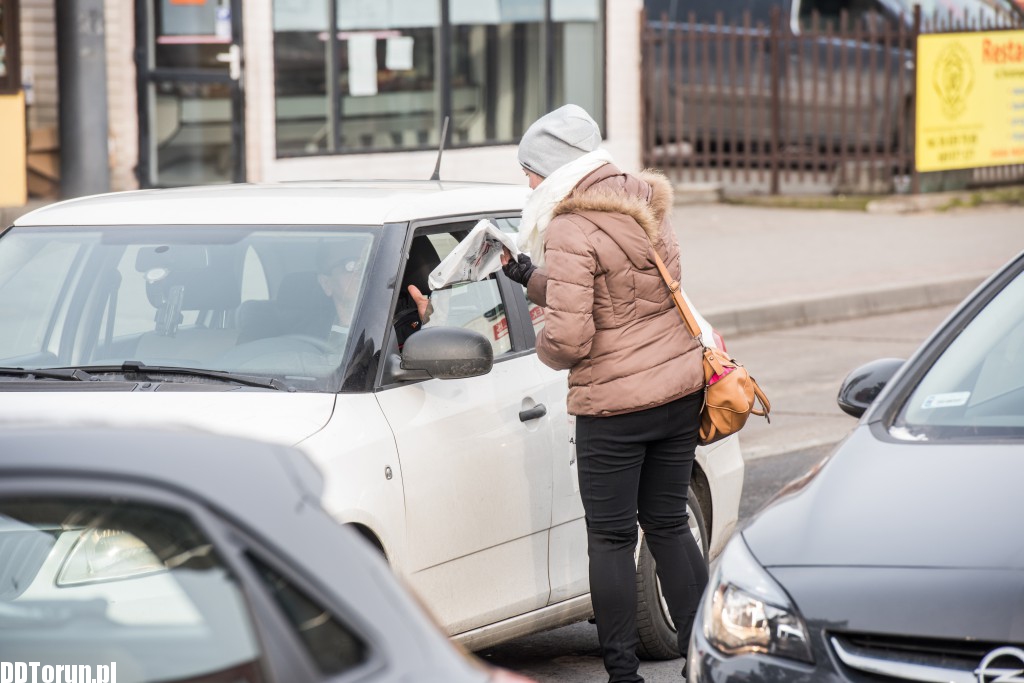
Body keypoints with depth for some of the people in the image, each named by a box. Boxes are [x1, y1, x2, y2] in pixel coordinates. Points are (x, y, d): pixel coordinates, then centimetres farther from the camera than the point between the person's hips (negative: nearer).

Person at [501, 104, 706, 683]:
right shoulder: (646, 210, 9)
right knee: (669, 524, 16)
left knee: (612, 537, 4)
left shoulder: (572, 231, -16)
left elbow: (569, 338, -21)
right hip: (681, 391, 8)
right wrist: (526, 275, 16)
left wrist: (544, 345, 1)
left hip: (615, 405, -8)